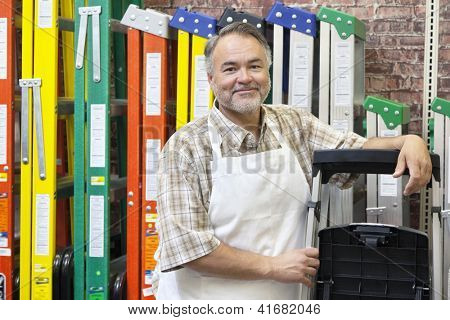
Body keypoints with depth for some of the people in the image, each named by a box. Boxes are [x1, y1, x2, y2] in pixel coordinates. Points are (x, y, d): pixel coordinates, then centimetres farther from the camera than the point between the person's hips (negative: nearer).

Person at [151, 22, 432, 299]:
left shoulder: (295, 125, 1)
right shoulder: (185, 147, -14)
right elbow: (185, 244, -20)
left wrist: (409, 141, -17)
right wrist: (272, 266, -19)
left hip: (279, 302, 5)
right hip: (201, 300, -4)